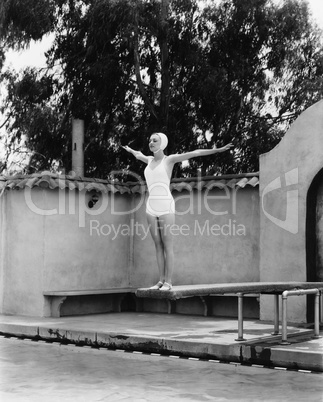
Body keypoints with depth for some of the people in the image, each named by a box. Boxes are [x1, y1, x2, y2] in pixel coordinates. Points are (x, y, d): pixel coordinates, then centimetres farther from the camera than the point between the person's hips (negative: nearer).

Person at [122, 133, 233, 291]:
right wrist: (129, 150, 62)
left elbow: (195, 153, -1)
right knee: (158, 246, 6)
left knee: (167, 246, -4)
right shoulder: (150, 160, 17)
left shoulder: (170, 159, 1)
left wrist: (218, 149, -4)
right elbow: (138, 155, 43)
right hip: (151, 208, 6)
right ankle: (161, 281, 11)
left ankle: (168, 282, 1)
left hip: (166, 207, -6)